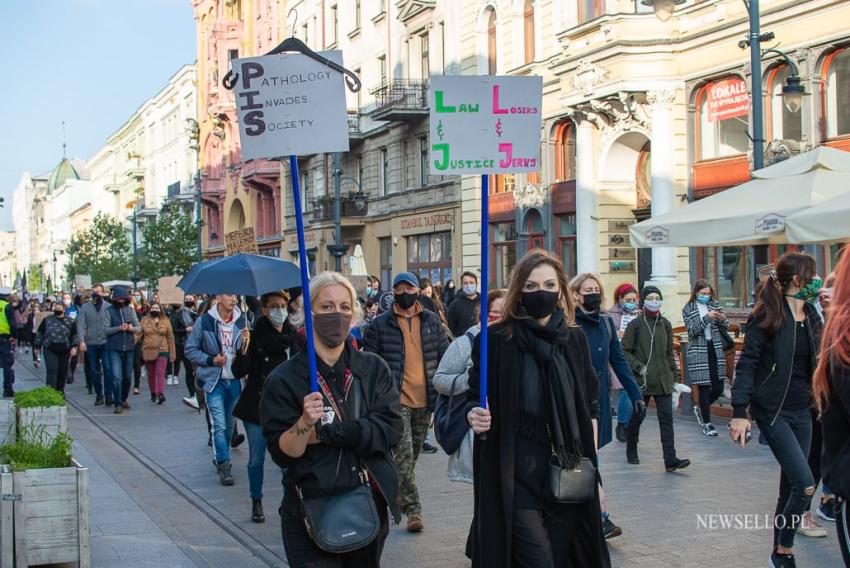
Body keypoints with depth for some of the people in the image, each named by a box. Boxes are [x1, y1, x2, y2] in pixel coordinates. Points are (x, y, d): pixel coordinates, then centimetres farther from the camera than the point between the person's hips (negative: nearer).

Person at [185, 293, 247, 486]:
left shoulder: (241, 321, 3)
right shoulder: (204, 322, -8)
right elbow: (190, 350, -2)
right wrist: (211, 360, -15)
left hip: (235, 380, 4)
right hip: (214, 381, -4)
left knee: (230, 424, 15)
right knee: (219, 424, -11)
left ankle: (220, 458, 34)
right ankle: (224, 465, -4)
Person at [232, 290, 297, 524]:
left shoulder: (293, 336, 3)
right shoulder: (255, 335, -6)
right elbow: (239, 372, -10)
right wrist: (244, 348, -23)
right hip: (257, 405, -2)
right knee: (256, 458, 5)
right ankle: (256, 503, 20)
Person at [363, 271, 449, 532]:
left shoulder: (431, 321, 8)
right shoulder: (381, 324, -1)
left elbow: (444, 355, 13)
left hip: (424, 400, 4)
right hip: (396, 400, -4)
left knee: (412, 454, 16)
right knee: (404, 454, -11)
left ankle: (398, 493, 36)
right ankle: (413, 509, -8)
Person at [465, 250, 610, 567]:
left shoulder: (575, 339, 5)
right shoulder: (495, 340, -6)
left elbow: (590, 406, 13)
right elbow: (473, 399, 2)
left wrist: (592, 470, 10)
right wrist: (474, 416, -21)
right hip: (515, 476, -3)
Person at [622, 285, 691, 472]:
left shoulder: (665, 324, 9)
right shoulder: (635, 325, -3)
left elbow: (669, 353, 16)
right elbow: (625, 351, -3)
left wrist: (674, 376, 14)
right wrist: (639, 367, -14)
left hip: (663, 380, 3)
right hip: (641, 380, -3)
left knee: (666, 418, -6)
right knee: (637, 416, 9)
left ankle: (670, 460, -12)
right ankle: (631, 451, 31)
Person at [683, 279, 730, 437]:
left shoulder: (713, 306, 12)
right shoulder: (688, 309, 0)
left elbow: (724, 329, 12)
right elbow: (692, 330, -12)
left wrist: (722, 320, -10)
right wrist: (707, 318, -23)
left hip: (715, 351, 4)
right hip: (698, 352, -4)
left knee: (718, 387, 3)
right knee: (704, 387, -3)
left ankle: (700, 409, 30)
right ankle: (706, 423, 7)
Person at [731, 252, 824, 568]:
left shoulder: (812, 317, 8)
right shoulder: (768, 316, -12)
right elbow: (747, 364, -13)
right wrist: (739, 411, -18)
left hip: (802, 411, 7)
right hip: (773, 410, -6)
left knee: (790, 486, 10)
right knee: (805, 485, -12)